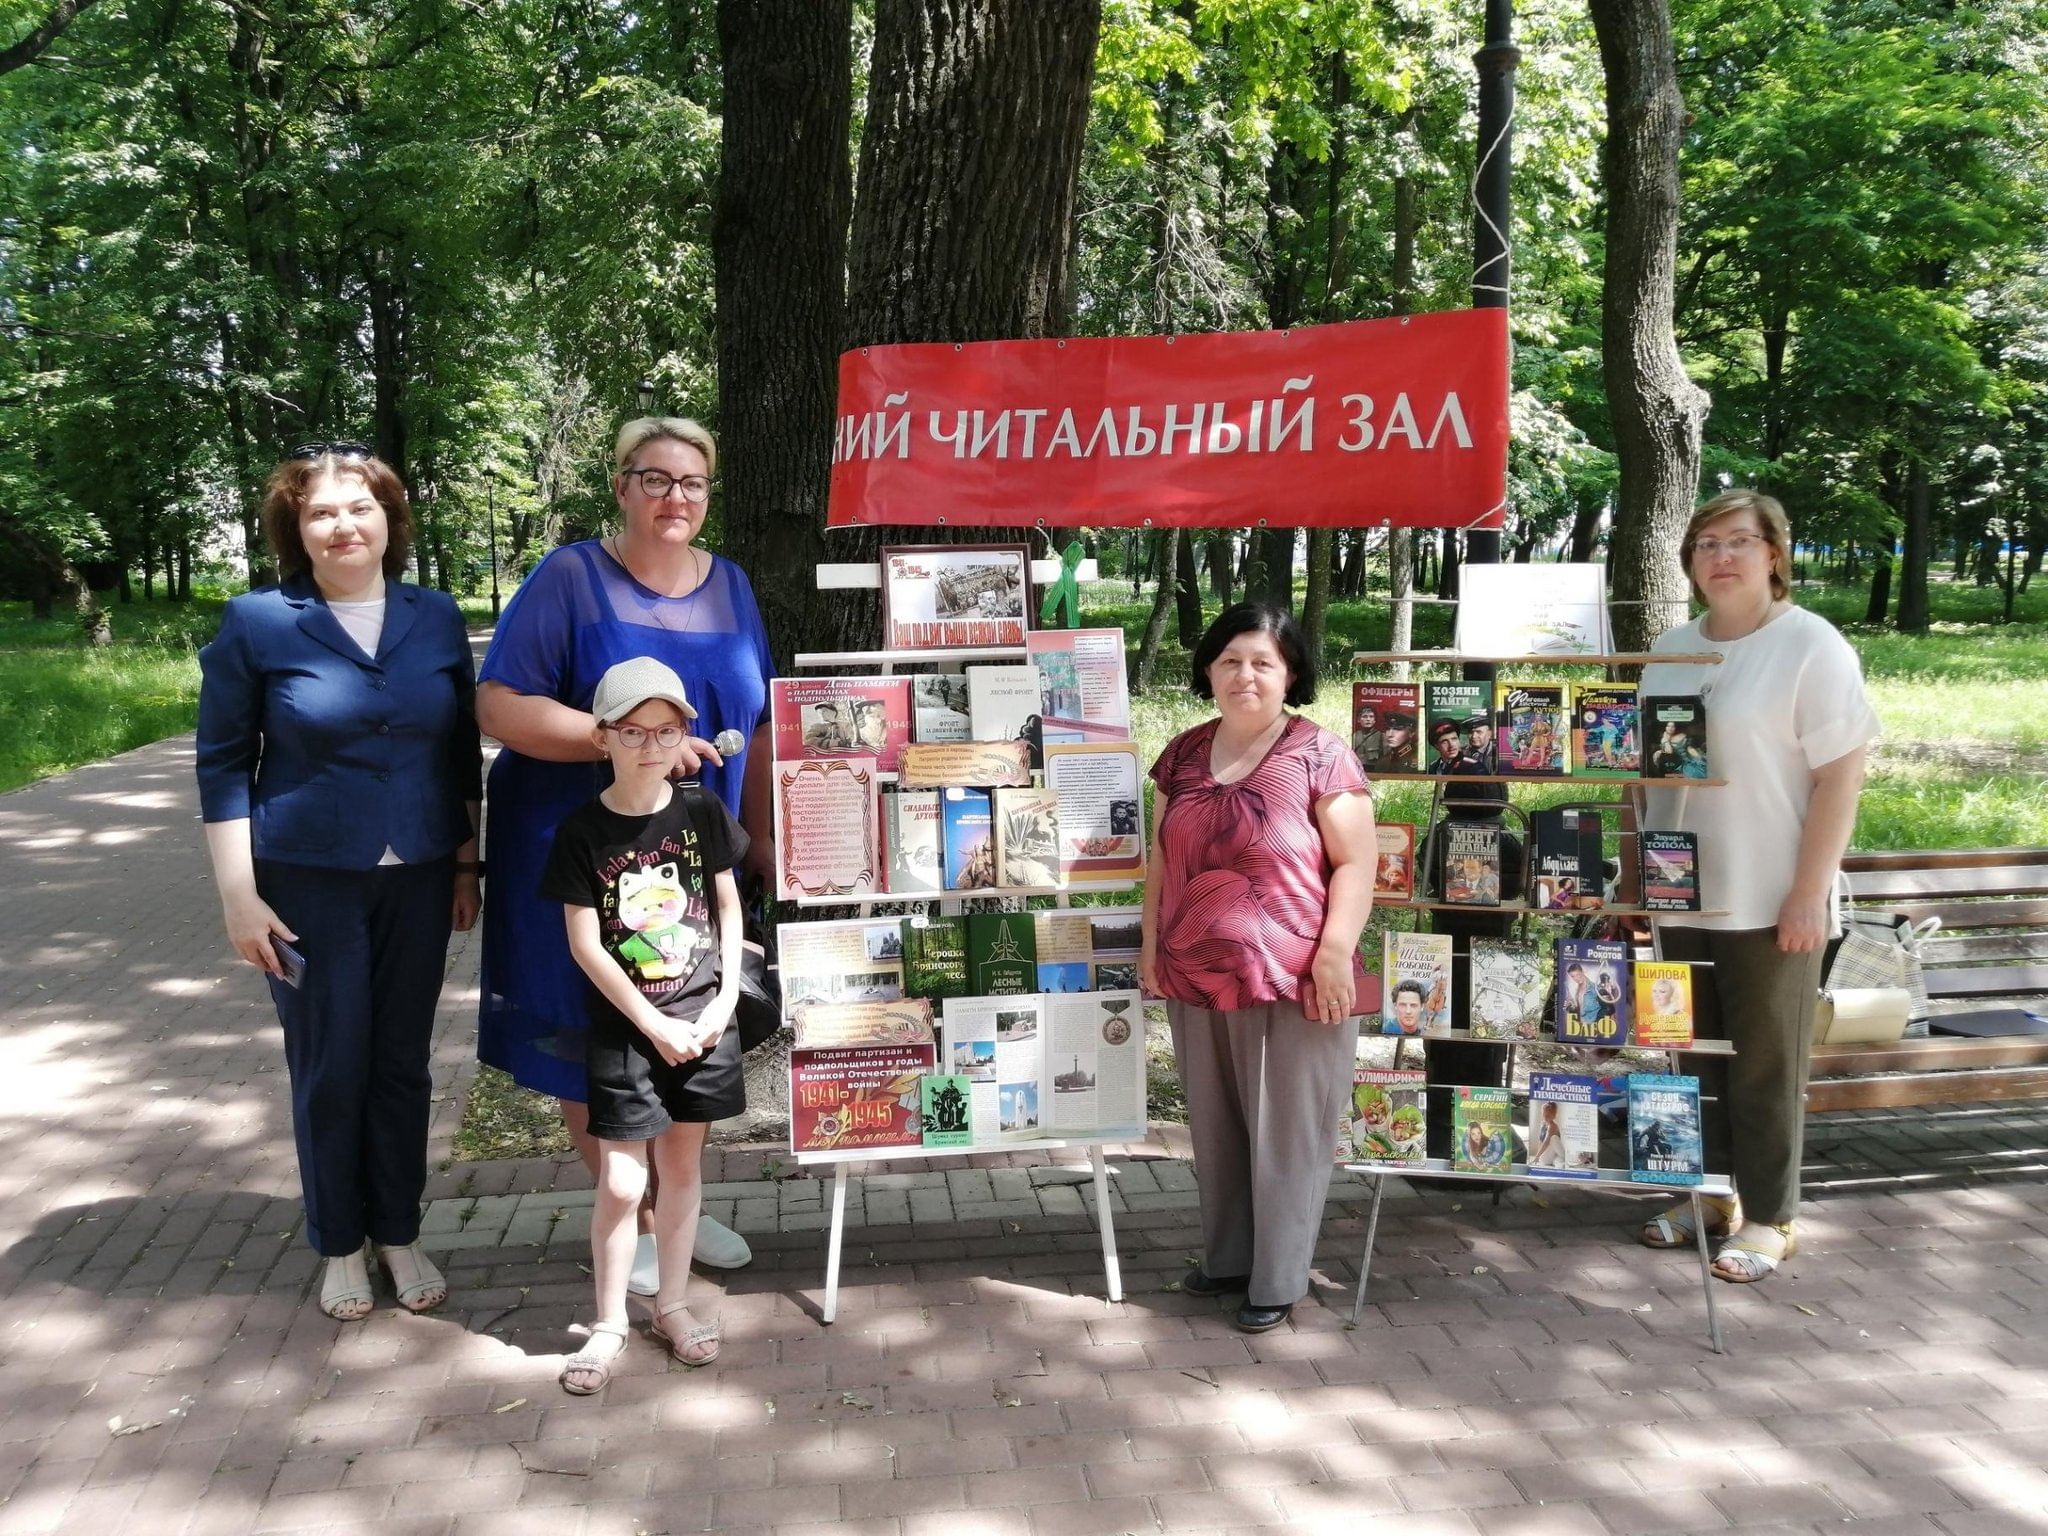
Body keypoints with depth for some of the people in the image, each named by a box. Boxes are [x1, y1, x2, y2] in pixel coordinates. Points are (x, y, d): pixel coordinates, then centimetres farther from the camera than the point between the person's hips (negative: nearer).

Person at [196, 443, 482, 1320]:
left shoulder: (437, 618, 4)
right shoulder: (257, 623, -4)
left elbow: (463, 752, 10)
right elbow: (224, 764, -3)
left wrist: (467, 866, 8)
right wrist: (239, 895, -7)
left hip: (418, 879, 2)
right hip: (308, 884, -2)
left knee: (402, 1063, 10)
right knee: (329, 1069, 6)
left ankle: (400, 1234, 27)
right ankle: (339, 1245, 25)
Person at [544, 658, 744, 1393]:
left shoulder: (702, 812, -2)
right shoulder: (582, 832, -9)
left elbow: (728, 910, 6)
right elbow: (585, 946, -10)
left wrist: (725, 1001, -4)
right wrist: (656, 1026, -11)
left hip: (704, 1021, 3)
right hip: (624, 1029, -2)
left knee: (683, 1166, 13)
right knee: (621, 1182, 0)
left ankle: (671, 1306, 28)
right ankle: (609, 1323, 17)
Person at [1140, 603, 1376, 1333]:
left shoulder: (1319, 755, -7)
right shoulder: (1184, 754, 9)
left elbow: (1356, 864, -9)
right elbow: (1162, 855, 15)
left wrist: (1336, 951, -16)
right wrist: (1151, 941, 11)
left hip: (1290, 981, -5)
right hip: (1195, 977, 6)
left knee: (1284, 1131, 5)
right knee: (1215, 1126, 17)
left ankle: (1278, 1279, 19)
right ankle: (1226, 1256, 33)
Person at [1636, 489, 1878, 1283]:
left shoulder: (1811, 647, -8)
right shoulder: (1672, 649, 10)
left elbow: (1841, 777, -13)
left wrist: (1811, 892, -17)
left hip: (1770, 902, -6)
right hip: (1683, 895, 6)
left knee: (1764, 1067, 5)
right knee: (1695, 1056, 14)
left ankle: (1768, 1218, 18)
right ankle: (1709, 1193, 29)